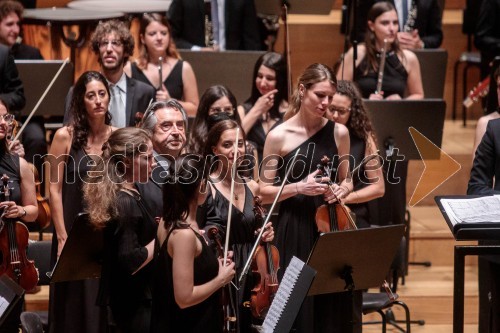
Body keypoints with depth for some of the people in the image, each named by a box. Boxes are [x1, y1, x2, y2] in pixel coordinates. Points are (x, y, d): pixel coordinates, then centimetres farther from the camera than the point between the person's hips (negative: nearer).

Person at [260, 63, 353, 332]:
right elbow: (264, 192, -2)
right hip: (294, 232, -3)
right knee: (297, 307, -1)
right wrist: (298, 187, -18)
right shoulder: (279, 136, -5)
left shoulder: (338, 132, 4)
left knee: (333, 307, 2)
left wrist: (341, 190, -7)